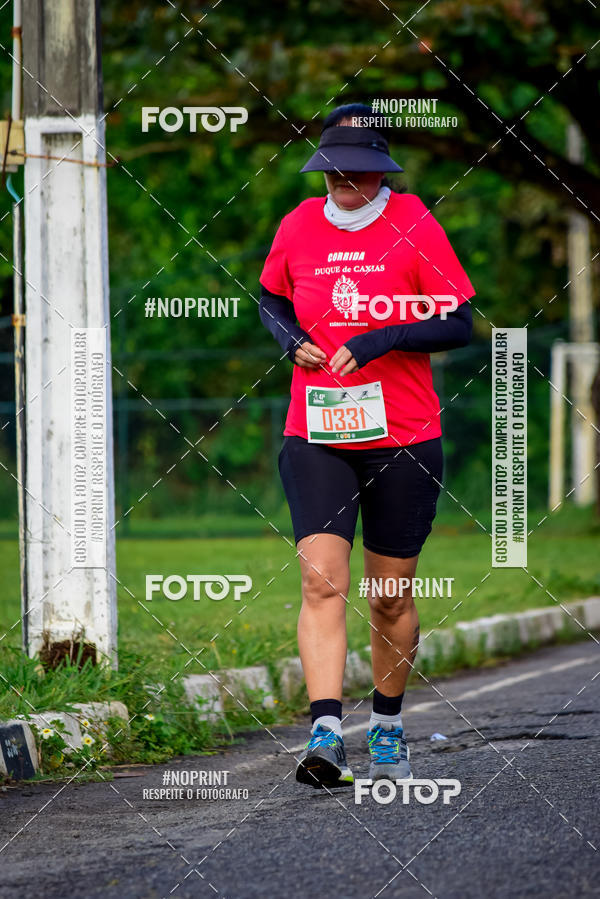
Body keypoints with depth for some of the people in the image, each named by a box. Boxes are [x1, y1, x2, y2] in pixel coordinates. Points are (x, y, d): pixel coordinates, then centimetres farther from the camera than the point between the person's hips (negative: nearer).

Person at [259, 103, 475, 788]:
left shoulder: (414, 224, -4)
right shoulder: (299, 226, 4)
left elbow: (458, 324, -6)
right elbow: (272, 299, 22)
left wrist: (378, 341, -18)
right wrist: (292, 340, 0)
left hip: (404, 438, -1)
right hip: (316, 439, 1)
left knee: (391, 597, 8)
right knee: (322, 580, -16)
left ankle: (388, 727, 29)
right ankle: (325, 734, -24)